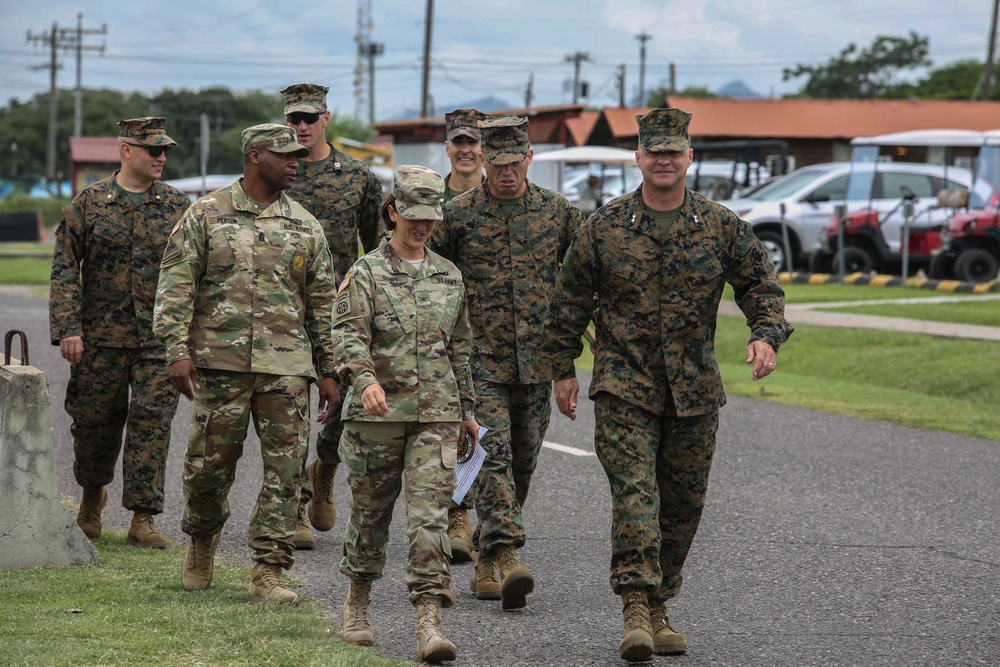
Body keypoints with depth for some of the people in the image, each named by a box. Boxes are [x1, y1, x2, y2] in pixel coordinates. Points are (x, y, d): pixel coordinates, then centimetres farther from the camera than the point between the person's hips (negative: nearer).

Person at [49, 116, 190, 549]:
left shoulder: (179, 206, 5)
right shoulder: (89, 203, 1)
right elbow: (65, 270, 0)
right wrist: (67, 328, -9)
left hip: (159, 338, 0)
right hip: (101, 336, 0)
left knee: (152, 420, -7)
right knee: (95, 421, 8)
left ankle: (143, 519, -3)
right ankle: (92, 495, 36)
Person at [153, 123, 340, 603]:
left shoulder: (305, 226, 11)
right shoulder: (207, 214, 3)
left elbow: (323, 303, 14)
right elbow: (176, 284, 0)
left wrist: (329, 373, 11)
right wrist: (178, 351, -10)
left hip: (286, 365, 2)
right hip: (220, 360, -2)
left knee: (285, 468, -4)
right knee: (209, 463, 4)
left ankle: (268, 572, 1)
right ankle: (202, 540, 32)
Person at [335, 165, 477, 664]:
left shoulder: (449, 276, 12)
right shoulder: (366, 273, 0)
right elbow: (347, 334, -12)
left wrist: (467, 410, 21)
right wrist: (364, 379, -30)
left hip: (436, 415, 2)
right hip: (378, 412, -2)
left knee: (430, 514, -10)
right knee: (370, 510, 10)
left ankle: (429, 622, -16)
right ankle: (358, 603, 32)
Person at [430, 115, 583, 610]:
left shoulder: (558, 212, 5)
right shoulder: (459, 213, -2)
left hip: (537, 361, 3)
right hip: (481, 360, -3)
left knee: (522, 463, 9)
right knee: (494, 456, -16)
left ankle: (486, 564, 22)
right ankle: (506, 557, -25)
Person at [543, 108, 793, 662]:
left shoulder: (722, 227, 3)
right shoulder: (603, 227, 1)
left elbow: (762, 286, 8)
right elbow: (570, 302, 9)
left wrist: (766, 335, -11)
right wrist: (563, 369, 8)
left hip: (694, 389, 2)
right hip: (624, 385, -2)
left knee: (683, 501, 8)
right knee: (634, 490, -16)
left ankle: (659, 607, 21)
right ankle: (637, 609, -21)